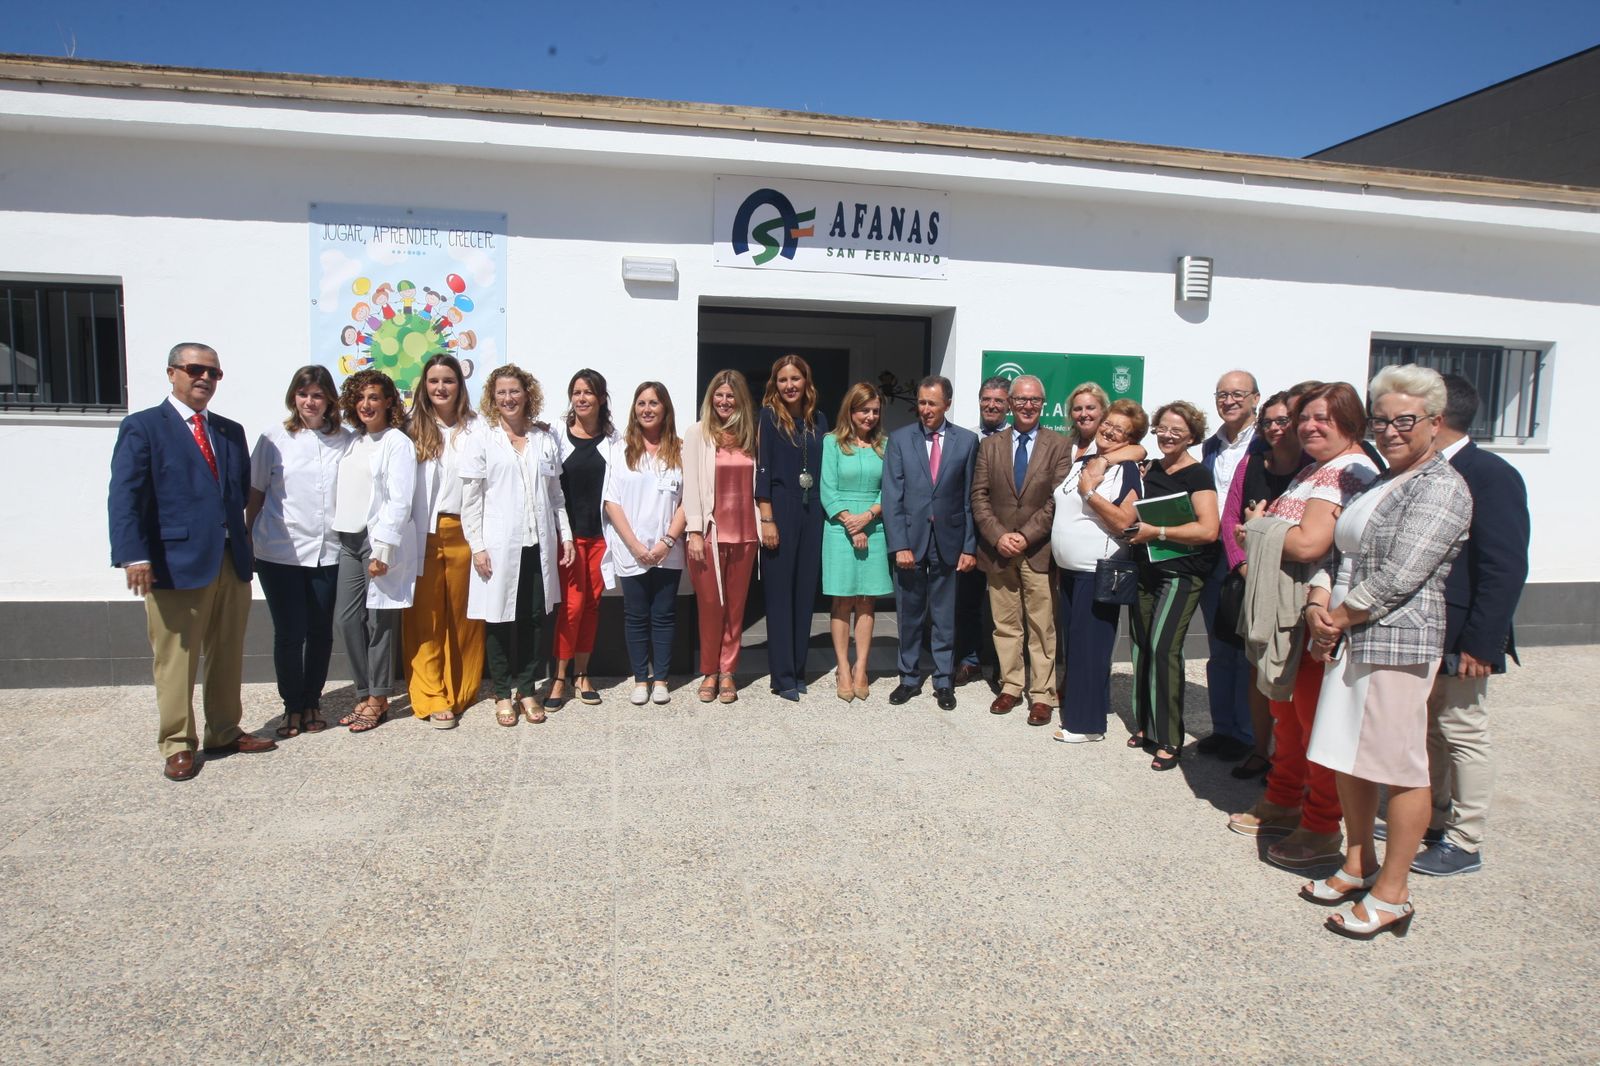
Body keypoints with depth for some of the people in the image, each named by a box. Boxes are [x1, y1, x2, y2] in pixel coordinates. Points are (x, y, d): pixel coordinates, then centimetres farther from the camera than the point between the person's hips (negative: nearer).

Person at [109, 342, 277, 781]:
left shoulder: (231, 431, 16)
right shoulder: (142, 427, -1)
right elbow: (124, 497, -10)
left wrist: (247, 543, 8)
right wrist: (134, 556, -19)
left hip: (232, 561, 6)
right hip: (177, 563, -5)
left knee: (228, 656, 13)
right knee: (176, 660, 3)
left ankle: (225, 733, 27)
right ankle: (177, 745, 16)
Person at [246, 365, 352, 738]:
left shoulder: (345, 441, 4)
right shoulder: (274, 439, 1)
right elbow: (255, 494, 5)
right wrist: (248, 541, 4)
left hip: (328, 553, 1)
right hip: (280, 553, -1)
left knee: (320, 632, 7)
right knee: (289, 633, 2)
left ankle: (312, 702, 24)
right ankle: (292, 706, 19)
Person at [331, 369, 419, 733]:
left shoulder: (397, 443, -7)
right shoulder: (353, 441, 15)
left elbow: (399, 501, -13)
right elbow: (344, 492, 15)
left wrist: (382, 549, -17)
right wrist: (337, 532, 7)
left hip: (383, 540, -7)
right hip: (350, 538, 7)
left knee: (380, 619, -1)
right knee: (347, 617, 6)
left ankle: (378, 699, 11)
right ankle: (364, 694, 17)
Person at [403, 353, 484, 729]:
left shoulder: (476, 429, 4)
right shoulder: (414, 429, 5)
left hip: (463, 532, 0)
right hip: (424, 535, 0)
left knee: (464, 615, 7)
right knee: (425, 618, 1)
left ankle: (462, 693, 20)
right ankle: (431, 699, 6)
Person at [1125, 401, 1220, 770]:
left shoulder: (1197, 475, -8)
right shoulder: (1151, 469, 12)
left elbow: (1208, 530, -19)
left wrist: (1156, 532, -19)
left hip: (1181, 572, -7)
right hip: (1146, 570, 7)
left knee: (1163, 647, -14)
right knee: (1142, 646, 9)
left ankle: (1169, 739, -4)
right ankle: (1145, 725, 22)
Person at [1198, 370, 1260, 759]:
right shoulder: (1210, 447, 14)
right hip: (1212, 558, 6)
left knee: (1247, 650, 1)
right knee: (1219, 650, 13)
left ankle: (1247, 735, 13)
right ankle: (1222, 728, 24)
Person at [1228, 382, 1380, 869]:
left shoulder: (1346, 473, -17)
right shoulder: (1315, 470, 17)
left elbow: (1309, 543, -27)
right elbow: (1287, 528, 16)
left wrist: (1258, 528, -10)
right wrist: (1264, 527, -5)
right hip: (1291, 611, 10)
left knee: (1316, 718, 0)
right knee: (1287, 709, 19)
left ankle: (1322, 828, 14)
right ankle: (1283, 803, 34)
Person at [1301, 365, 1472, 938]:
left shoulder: (1441, 488, -10)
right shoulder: (1375, 483, 18)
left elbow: (1398, 577, -18)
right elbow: (1337, 551, 15)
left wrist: (1339, 617, -9)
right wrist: (1317, 604, -4)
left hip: (1397, 643, -9)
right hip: (1347, 640, 9)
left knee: (1398, 766, 0)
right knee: (1347, 757, 14)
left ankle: (1392, 894, 10)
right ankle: (1358, 866, 28)